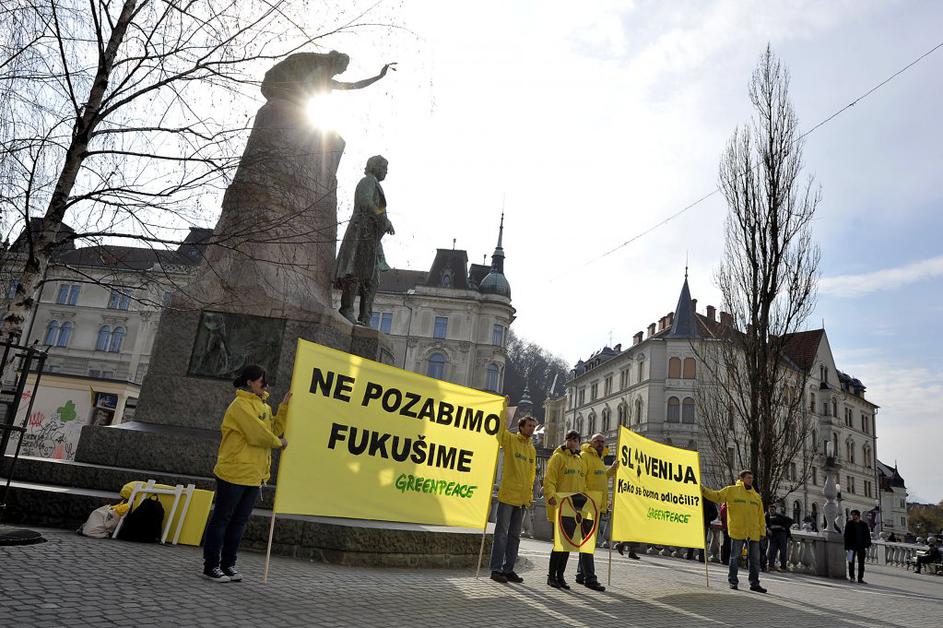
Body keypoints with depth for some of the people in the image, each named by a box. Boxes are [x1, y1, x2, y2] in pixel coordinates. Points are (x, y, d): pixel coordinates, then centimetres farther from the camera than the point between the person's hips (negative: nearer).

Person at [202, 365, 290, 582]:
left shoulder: (263, 406, 15)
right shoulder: (241, 405, -13)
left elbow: (274, 429, 9)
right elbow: (258, 434, -19)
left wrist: (284, 407, 2)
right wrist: (279, 443, -5)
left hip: (254, 475, 9)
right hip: (234, 473, -9)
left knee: (239, 521, 13)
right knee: (221, 519, 2)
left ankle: (228, 564, 22)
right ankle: (211, 565, 12)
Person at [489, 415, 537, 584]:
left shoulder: (532, 449, 16)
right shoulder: (510, 439, -1)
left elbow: (532, 473, 19)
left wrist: (530, 495, 12)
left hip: (522, 499, 6)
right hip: (508, 495, -6)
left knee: (514, 535, 10)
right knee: (501, 533, -2)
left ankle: (508, 569, 18)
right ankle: (496, 569, 4)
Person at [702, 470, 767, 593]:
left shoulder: (756, 496, 14)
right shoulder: (731, 490, 1)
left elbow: (760, 515, 14)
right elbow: (716, 496, -2)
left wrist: (762, 531, 9)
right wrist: (704, 490, -17)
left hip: (753, 533, 4)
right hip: (737, 531, -4)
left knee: (754, 558, 7)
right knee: (735, 557, 3)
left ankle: (754, 583, 17)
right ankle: (733, 581, 13)